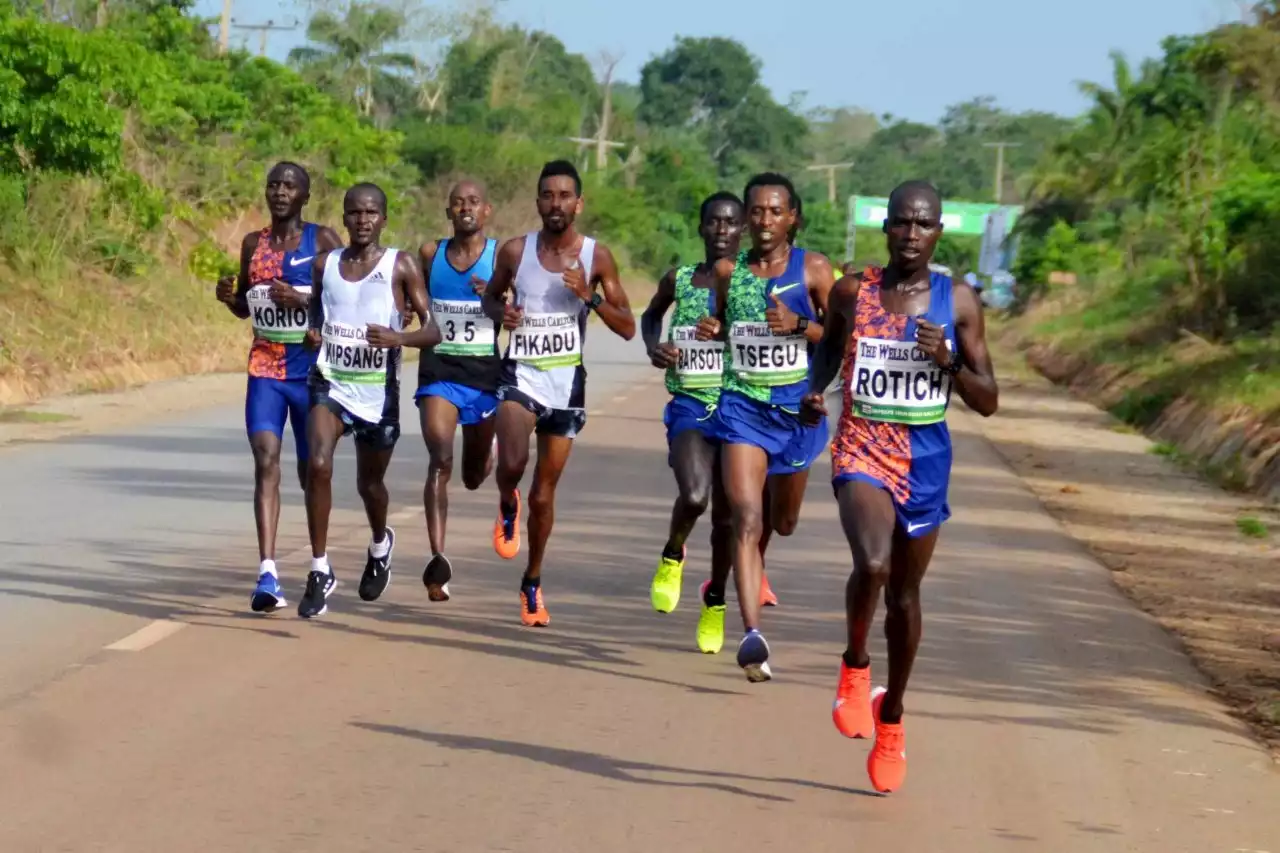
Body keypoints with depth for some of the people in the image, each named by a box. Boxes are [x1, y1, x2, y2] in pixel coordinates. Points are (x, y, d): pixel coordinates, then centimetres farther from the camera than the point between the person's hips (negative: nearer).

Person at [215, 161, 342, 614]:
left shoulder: (323, 240, -4)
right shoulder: (253, 244, 9)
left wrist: (303, 299, -22)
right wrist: (229, 296, -1)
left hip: (311, 369, -3)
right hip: (264, 369, 3)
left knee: (311, 470, 9)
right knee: (265, 460, -14)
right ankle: (268, 574, -22)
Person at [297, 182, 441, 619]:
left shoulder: (401, 266, -6)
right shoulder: (324, 264, 4)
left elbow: (432, 330, -7)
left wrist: (398, 338, -27)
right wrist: (312, 333, -3)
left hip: (378, 390, -1)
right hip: (330, 382, 1)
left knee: (370, 481, 15)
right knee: (318, 464, -22)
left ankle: (380, 545, 50)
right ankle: (320, 572, -13)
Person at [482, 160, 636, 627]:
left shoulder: (596, 256, -4)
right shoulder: (515, 251, -3)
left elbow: (627, 328, -2)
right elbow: (490, 296, 16)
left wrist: (590, 296, -19)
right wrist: (501, 312, -8)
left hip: (567, 380, 1)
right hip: (521, 374, -1)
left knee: (543, 493, 9)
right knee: (512, 463, -28)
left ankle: (532, 583, 28)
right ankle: (507, 506, 8)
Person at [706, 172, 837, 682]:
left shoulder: (813, 270, -4)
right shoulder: (728, 271, 3)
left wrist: (800, 325, -20)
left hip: (796, 408, 0)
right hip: (741, 406, 0)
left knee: (783, 520, 20)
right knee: (746, 519, -17)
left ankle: (755, 568, 57)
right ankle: (752, 635, -26)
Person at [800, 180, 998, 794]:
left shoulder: (958, 303, -3)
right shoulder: (852, 293, -2)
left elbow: (988, 402, -1)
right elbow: (829, 346, 19)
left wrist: (949, 361, -19)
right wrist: (814, 391, -1)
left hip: (926, 460, 2)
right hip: (863, 451, -2)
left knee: (904, 595, 14)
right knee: (873, 565, -29)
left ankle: (891, 718, 34)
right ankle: (854, 667, 0)